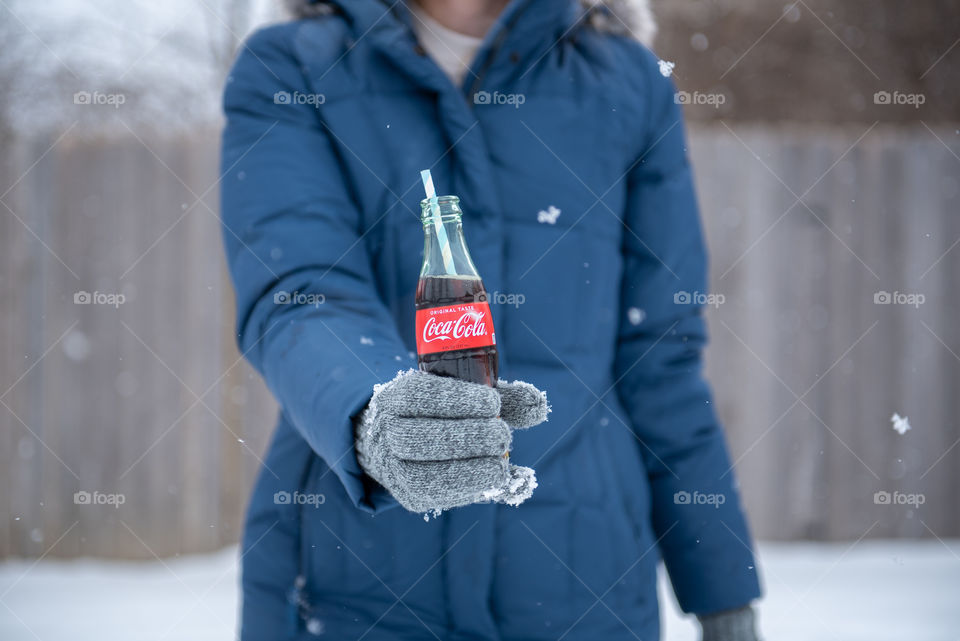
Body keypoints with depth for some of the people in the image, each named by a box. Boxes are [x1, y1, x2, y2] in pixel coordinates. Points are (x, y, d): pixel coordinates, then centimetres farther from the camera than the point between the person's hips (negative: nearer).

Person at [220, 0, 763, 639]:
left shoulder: (628, 83, 5)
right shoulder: (282, 70, 1)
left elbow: (659, 360, 7)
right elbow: (296, 303, -15)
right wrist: (375, 430, -36)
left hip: (575, 587, 1)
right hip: (348, 582, -1)